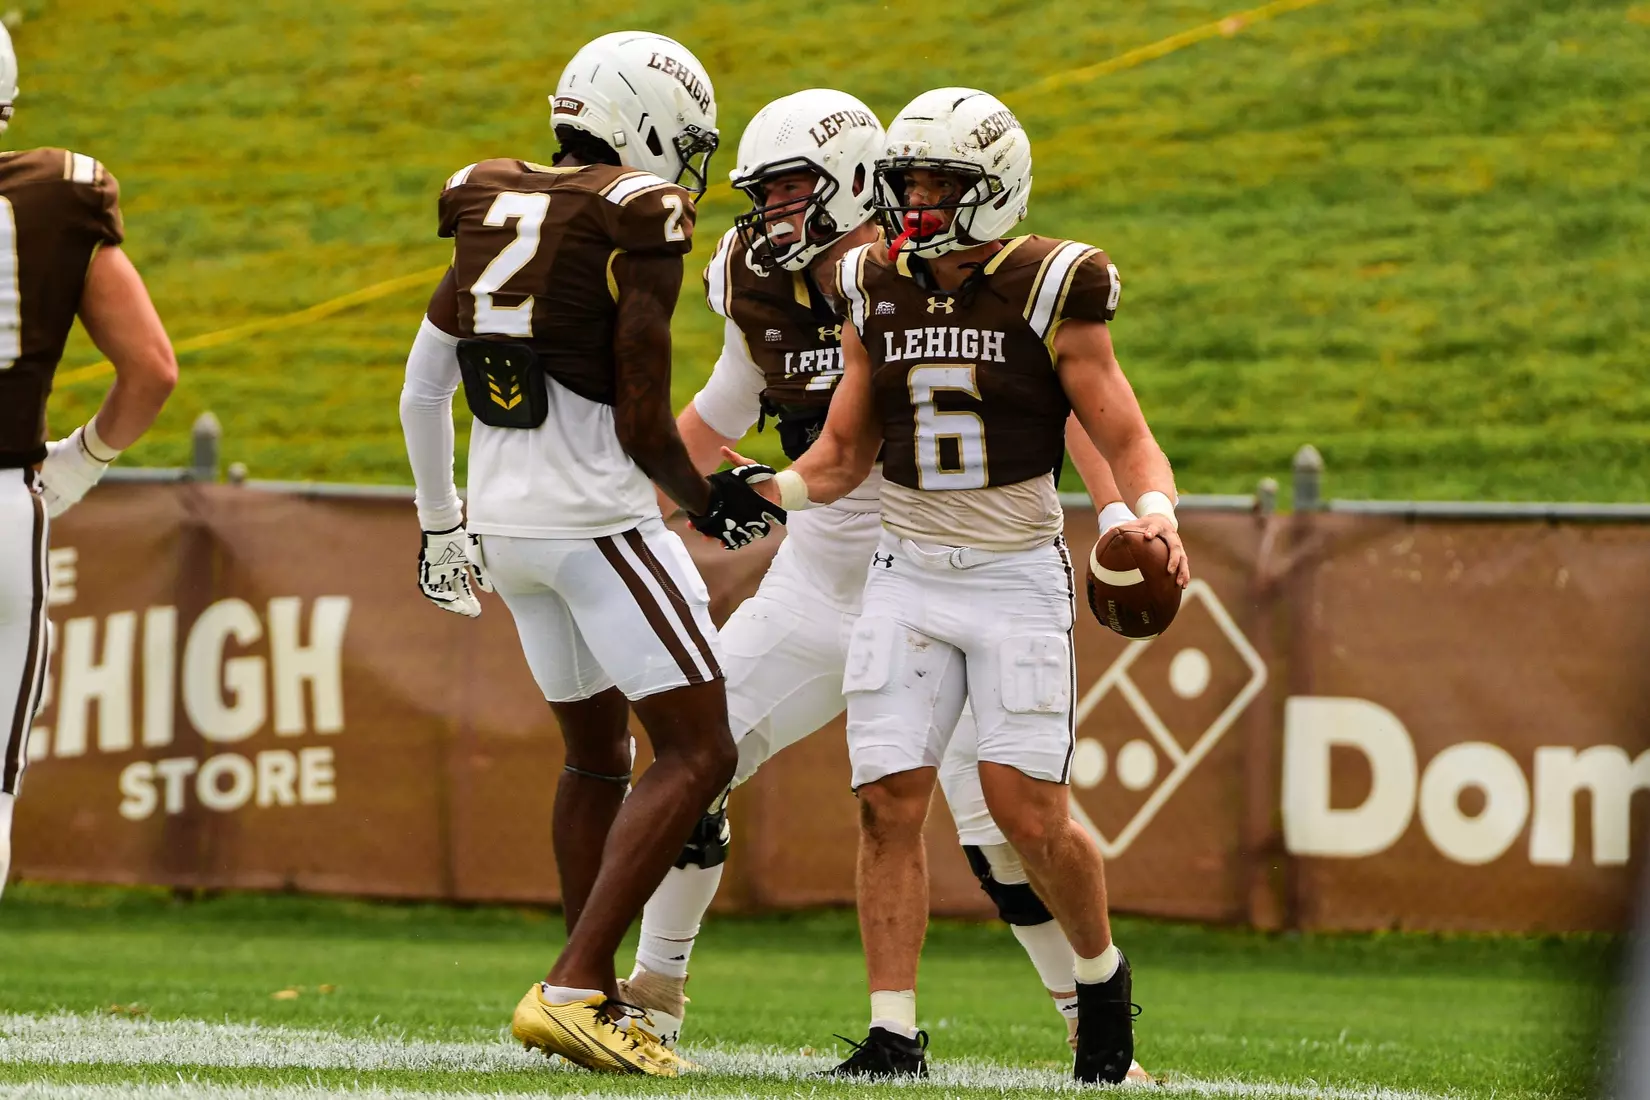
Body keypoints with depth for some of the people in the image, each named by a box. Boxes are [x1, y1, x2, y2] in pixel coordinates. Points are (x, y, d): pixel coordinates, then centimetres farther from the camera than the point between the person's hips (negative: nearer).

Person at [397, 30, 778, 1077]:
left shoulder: (494, 213, 9)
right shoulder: (639, 225, -11)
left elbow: (423, 387, 15)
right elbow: (642, 421, -13)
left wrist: (441, 521, 27)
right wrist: (709, 503, 5)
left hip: (506, 520, 8)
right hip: (599, 520, -8)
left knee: (596, 754, 21)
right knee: (697, 753, -5)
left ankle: (598, 1003, 22)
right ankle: (572, 987, -15)